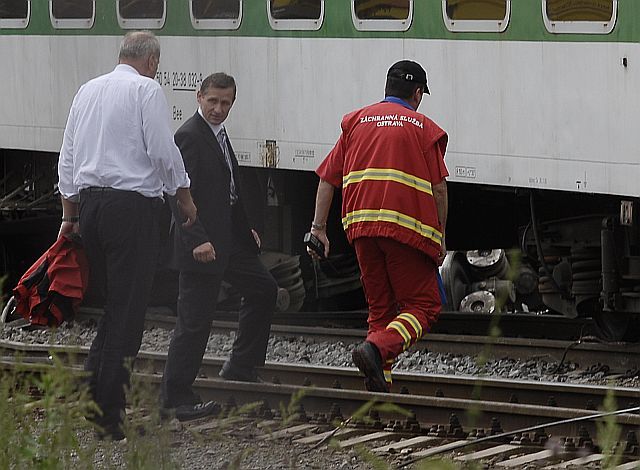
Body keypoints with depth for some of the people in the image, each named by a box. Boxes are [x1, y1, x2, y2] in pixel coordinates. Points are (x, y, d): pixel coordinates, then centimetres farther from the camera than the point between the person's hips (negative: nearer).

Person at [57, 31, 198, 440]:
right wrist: (185, 197, 3)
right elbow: (163, 150, -10)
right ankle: (109, 418, -6)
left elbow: (68, 158, 17)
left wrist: (70, 215, 21)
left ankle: (90, 401, 11)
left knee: (113, 304, 16)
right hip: (133, 205, -7)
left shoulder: (88, 90, 15)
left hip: (89, 202, 7)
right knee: (127, 314, -4)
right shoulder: (147, 90, -5)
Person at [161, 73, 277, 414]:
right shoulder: (189, 136, -16)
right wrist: (197, 241, -30)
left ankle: (240, 368, 26)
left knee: (263, 289, 19)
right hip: (201, 244, -10)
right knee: (195, 320, -6)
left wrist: (246, 229, 23)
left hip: (228, 239, 10)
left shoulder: (218, 133, 15)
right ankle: (176, 395, 1)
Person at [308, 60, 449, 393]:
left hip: (361, 226, 5)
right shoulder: (424, 127, 8)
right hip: (408, 227, -4)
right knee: (423, 306, 1)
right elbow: (439, 187, 0)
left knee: (380, 307, 16)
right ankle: (376, 348, -24)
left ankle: (380, 386, 9)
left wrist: (319, 227, 11)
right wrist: (440, 238, 7)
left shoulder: (355, 120, 17)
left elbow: (327, 177, 11)